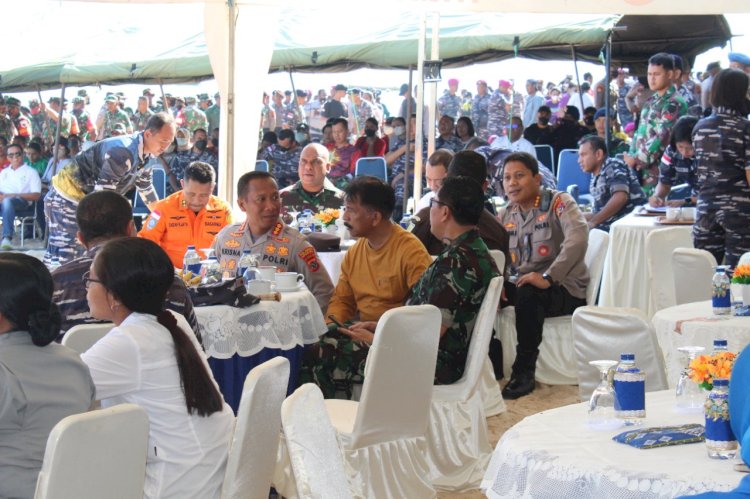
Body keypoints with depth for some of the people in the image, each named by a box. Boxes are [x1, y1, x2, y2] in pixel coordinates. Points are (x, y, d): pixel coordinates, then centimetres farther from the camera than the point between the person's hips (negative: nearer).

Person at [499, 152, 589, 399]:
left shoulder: (559, 202, -9)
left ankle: (524, 371, -22)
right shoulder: (505, 215, 11)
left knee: (527, 294, -35)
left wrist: (548, 277, -34)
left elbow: (578, 238, -27)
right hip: (520, 284, 6)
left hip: (566, 290, -6)